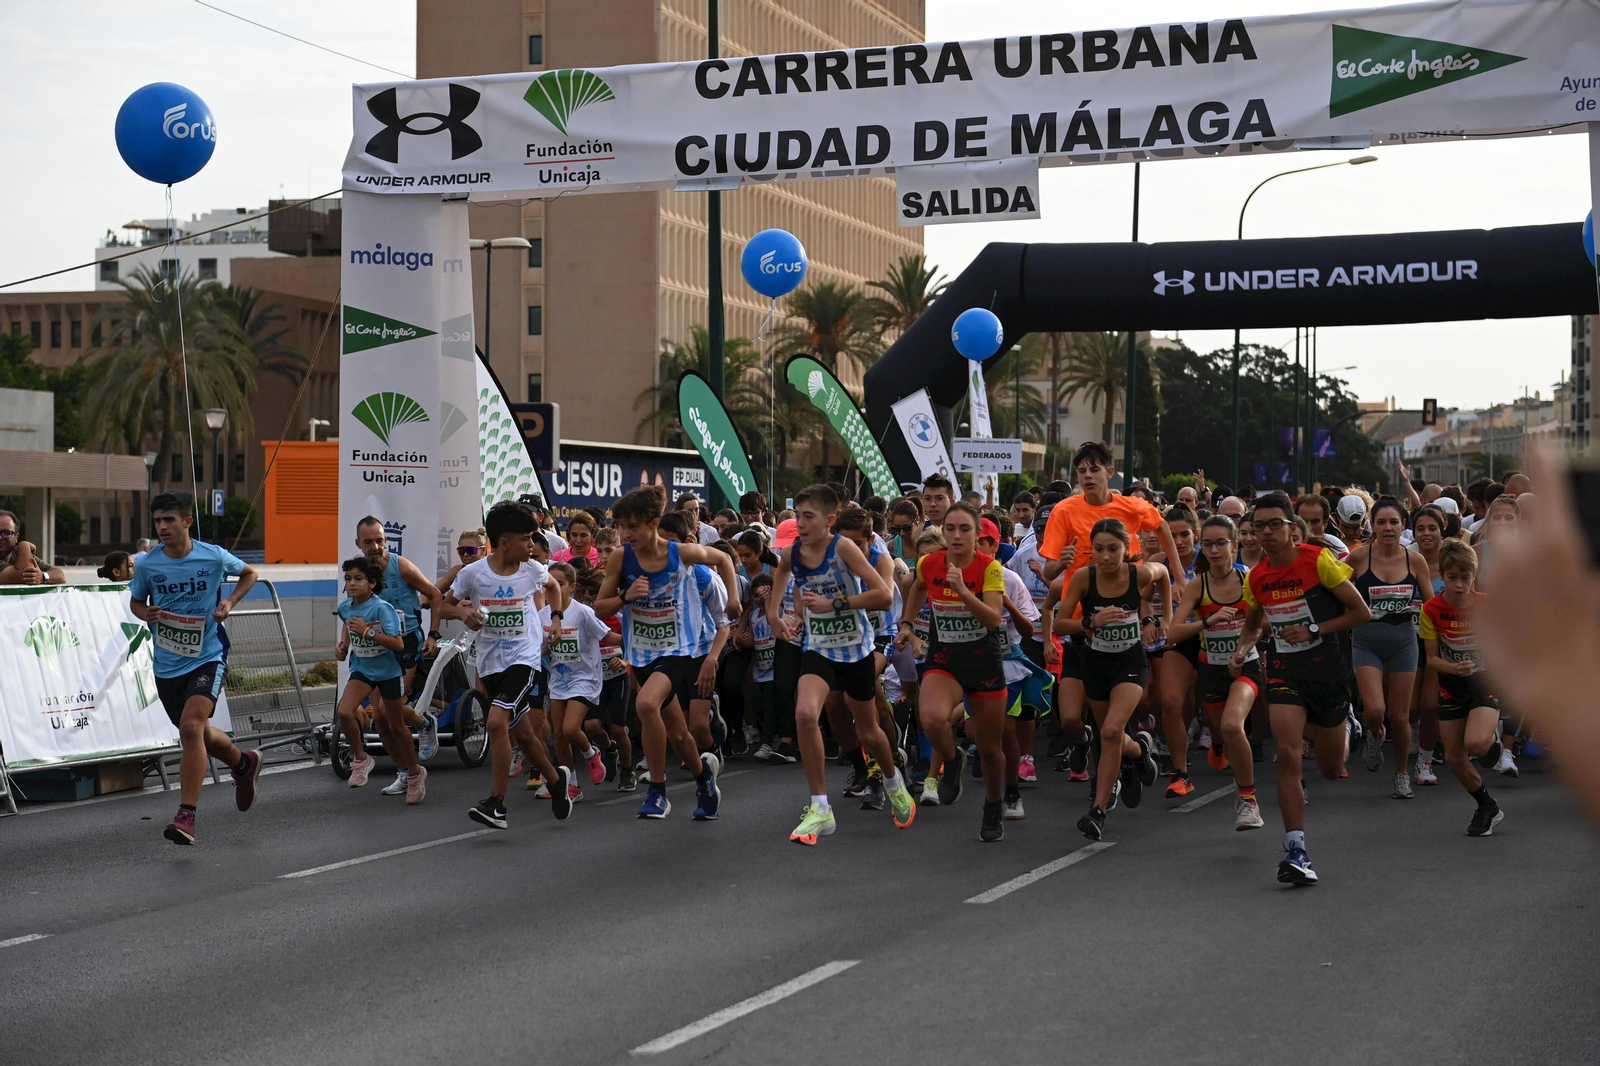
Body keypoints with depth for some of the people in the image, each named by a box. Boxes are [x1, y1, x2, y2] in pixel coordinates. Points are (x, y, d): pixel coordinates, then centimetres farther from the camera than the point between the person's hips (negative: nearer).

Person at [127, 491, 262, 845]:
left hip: (207, 657, -4)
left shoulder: (214, 557, -9)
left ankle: (186, 816, -23)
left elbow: (249, 573, 12)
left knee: (191, 726, -24)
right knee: (199, 733, 18)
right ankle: (243, 763, 51)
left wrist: (230, 602, -5)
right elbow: (136, 601, 13)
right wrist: (146, 613, -10)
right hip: (167, 665, 4)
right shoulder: (148, 565, -4)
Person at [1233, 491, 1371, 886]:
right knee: (1287, 756, -19)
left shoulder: (1319, 560, -11)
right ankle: (1296, 849, -16)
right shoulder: (1256, 577, 2)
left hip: (1326, 667, -2)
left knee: (1333, 770, 12)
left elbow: (1361, 612, -8)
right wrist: (1242, 650, 2)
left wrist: (1314, 631, -16)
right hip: (1283, 669, 2)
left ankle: (1344, 729, 50)